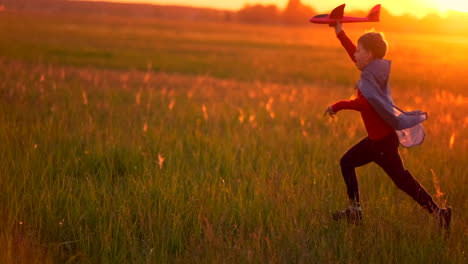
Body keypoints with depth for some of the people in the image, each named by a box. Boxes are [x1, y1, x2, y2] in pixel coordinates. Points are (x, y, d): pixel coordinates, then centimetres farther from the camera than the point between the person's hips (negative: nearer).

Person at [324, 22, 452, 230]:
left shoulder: (370, 77, -20)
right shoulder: (375, 70, 6)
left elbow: (364, 103, -34)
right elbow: (354, 55, 23)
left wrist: (338, 106, -24)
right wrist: (340, 34, 25)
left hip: (383, 140, -10)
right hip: (377, 137, 10)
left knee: (402, 180, -6)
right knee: (347, 162, 16)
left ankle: (438, 212, -2)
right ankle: (355, 210, 18)